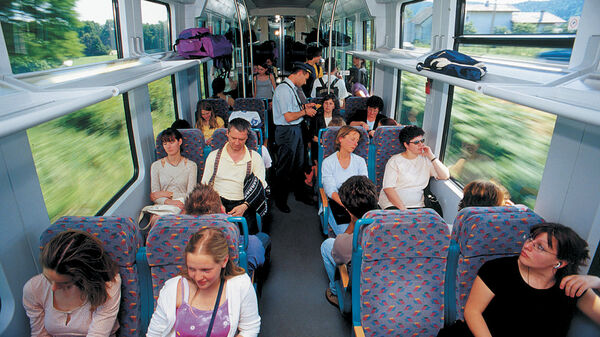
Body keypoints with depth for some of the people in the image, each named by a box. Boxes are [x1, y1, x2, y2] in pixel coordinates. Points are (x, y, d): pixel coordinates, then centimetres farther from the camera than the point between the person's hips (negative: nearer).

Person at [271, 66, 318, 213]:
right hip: (287, 132, -10)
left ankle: (299, 193, 36)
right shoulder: (283, 89, -19)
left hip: (297, 129, 10)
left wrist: (304, 106, 11)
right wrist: (305, 111, -11)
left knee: (299, 164, 19)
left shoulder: (292, 88, 12)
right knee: (284, 168, 2)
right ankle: (280, 200, 18)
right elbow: (289, 117, -24)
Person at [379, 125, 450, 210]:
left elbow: (445, 176, 4)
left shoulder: (426, 159, 12)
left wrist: (431, 156, -3)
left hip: (417, 205, 4)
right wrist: (403, 209, -18)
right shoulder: (395, 161, 0)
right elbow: (388, 188, -8)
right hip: (393, 204, -4)